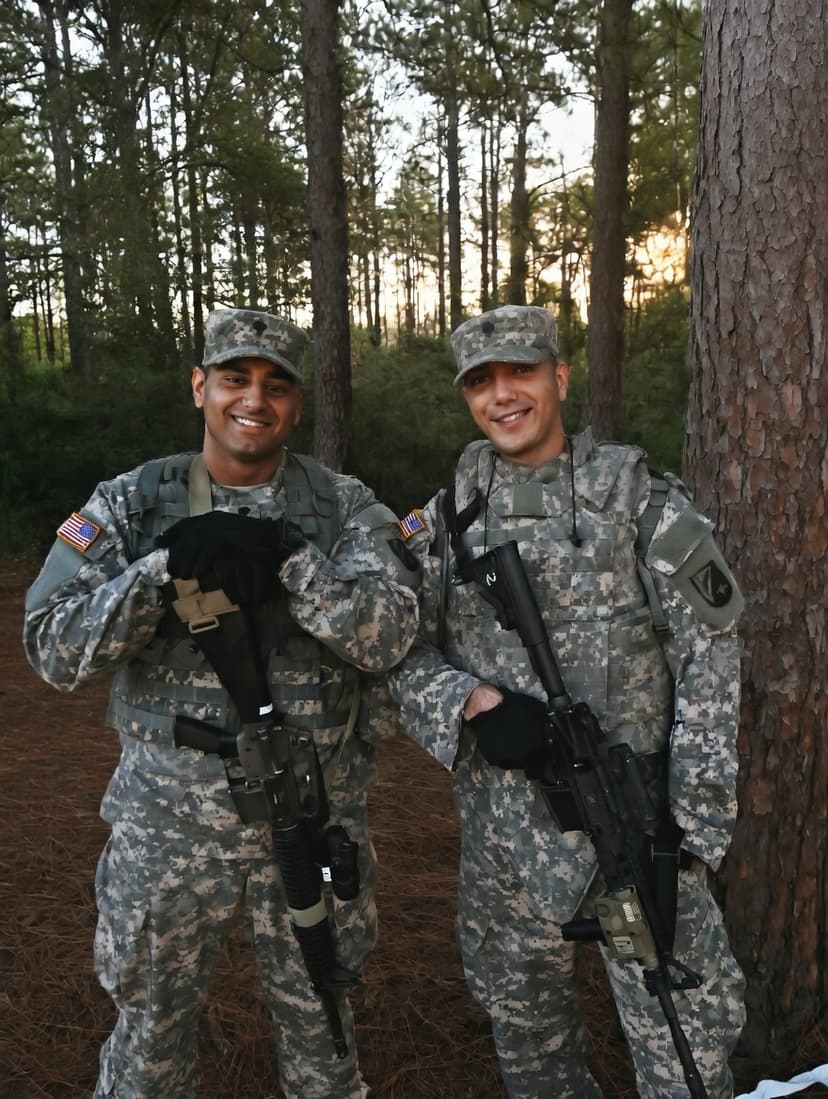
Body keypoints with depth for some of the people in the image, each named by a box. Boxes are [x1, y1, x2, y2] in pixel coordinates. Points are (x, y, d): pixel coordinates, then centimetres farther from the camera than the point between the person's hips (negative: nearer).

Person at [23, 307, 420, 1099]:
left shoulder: (344, 506, -4)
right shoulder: (129, 504, -3)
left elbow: (389, 634, -15)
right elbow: (54, 650, -11)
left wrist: (284, 556, -28)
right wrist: (168, 564, -24)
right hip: (167, 818, 0)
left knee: (319, 1021, 21)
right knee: (150, 1025, 20)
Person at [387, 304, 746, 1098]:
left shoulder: (643, 503, -5)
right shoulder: (445, 523, 3)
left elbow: (708, 668, -6)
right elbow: (404, 657, 2)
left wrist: (693, 823, -11)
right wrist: (474, 703, -18)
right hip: (502, 822, 3)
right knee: (520, 1014, 22)